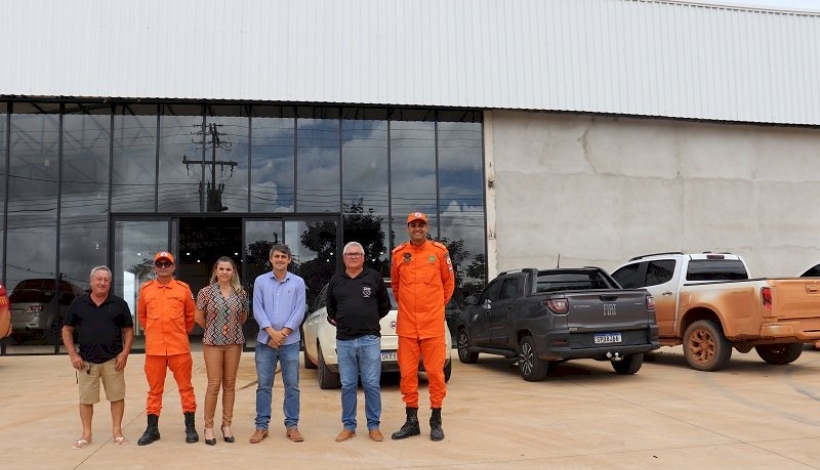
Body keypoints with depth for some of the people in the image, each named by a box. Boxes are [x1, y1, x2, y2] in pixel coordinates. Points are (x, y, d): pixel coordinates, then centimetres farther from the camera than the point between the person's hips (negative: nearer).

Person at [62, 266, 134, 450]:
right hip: (86, 361, 0)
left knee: (117, 396, 3)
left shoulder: (119, 303, 3)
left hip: (113, 360, 0)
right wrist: (73, 355, -1)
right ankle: (86, 434, 19)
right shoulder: (78, 303, 4)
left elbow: (128, 330, 6)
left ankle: (117, 432, 14)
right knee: (86, 399, 7)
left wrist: (125, 353, -6)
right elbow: (67, 330, 8)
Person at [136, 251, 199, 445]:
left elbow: (190, 315, 12)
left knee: (185, 387, 4)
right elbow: (142, 316, 17)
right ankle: (152, 428, 18)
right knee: (154, 389, 9)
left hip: (179, 347, -1)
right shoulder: (145, 289, 4)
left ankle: (190, 427, 11)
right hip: (154, 348, 1)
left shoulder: (184, 289, 1)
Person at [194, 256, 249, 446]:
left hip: (234, 342, 2)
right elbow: (198, 317, 4)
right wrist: (213, 329, 11)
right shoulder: (206, 292, -3)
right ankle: (209, 426, 6)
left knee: (230, 385, 7)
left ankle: (226, 425, 16)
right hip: (213, 342, -2)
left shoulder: (241, 293, 3)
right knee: (214, 385, -4)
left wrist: (232, 328, 11)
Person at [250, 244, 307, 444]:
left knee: (292, 385, 3)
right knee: (263, 385, 4)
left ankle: (292, 425, 12)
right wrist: (271, 332, -14)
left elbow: (299, 311, -2)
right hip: (265, 340, 0)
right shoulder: (260, 281, 6)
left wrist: (283, 333, -12)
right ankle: (261, 425, 12)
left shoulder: (298, 282, 5)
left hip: (290, 341, 0)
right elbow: (257, 310, -1)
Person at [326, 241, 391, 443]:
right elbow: (331, 307, 23)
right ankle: (348, 426, 17)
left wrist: (371, 320, 9)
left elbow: (385, 305, 10)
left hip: (370, 339, -2)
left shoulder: (374, 277, 2)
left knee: (371, 385, 1)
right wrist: (336, 321, 9)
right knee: (347, 385, 8)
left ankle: (373, 426, 11)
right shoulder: (335, 280, 9)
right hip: (344, 341, 2)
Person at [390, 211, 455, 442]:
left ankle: (436, 421, 13)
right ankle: (411, 421, 17)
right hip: (406, 325, 2)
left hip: (433, 324, -1)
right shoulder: (398, 254, 4)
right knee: (407, 373, 5)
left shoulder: (439, 251, 0)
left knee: (435, 372, 1)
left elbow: (449, 282, 11)